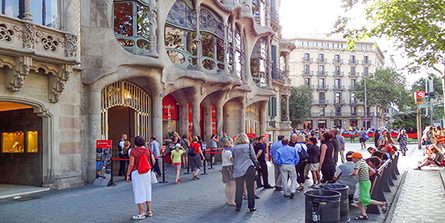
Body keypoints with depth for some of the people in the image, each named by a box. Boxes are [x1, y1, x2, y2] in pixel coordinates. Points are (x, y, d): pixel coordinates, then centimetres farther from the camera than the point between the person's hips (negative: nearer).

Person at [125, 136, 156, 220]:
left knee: (139, 192, 1)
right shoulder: (148, 150, 4)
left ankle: (141, 214, 4)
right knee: (147, 191, 15)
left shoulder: (133, 151, -9)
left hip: (136, 172, -5)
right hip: (147, 172, 5)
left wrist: (128, 174, -4)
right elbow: (153, 161, 3)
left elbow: (131, 164, -11)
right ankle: (149, 211, 23)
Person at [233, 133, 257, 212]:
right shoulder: (249, 147, -3)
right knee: (250, 188, 5)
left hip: (238, 170, 2)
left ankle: (238, 206, 13)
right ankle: (251, 206, 8)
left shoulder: (234, 148, 2)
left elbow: (233, 159, 10)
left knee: (239, 189, 8)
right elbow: (254, 158, 1)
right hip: (249, 169, -2)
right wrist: (256, 163, 19)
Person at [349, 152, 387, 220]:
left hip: (364, 183, -10)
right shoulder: (364, 163, 13)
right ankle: (363, 215, 10)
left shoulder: (358, 163, -14)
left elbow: (355, 173, -28)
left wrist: (350, 174, -10)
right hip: (366, 182, 10)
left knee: (365, 200, -7)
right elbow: (373, 171, 16)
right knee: (359, 199, 9)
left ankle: (382, 204, 4)